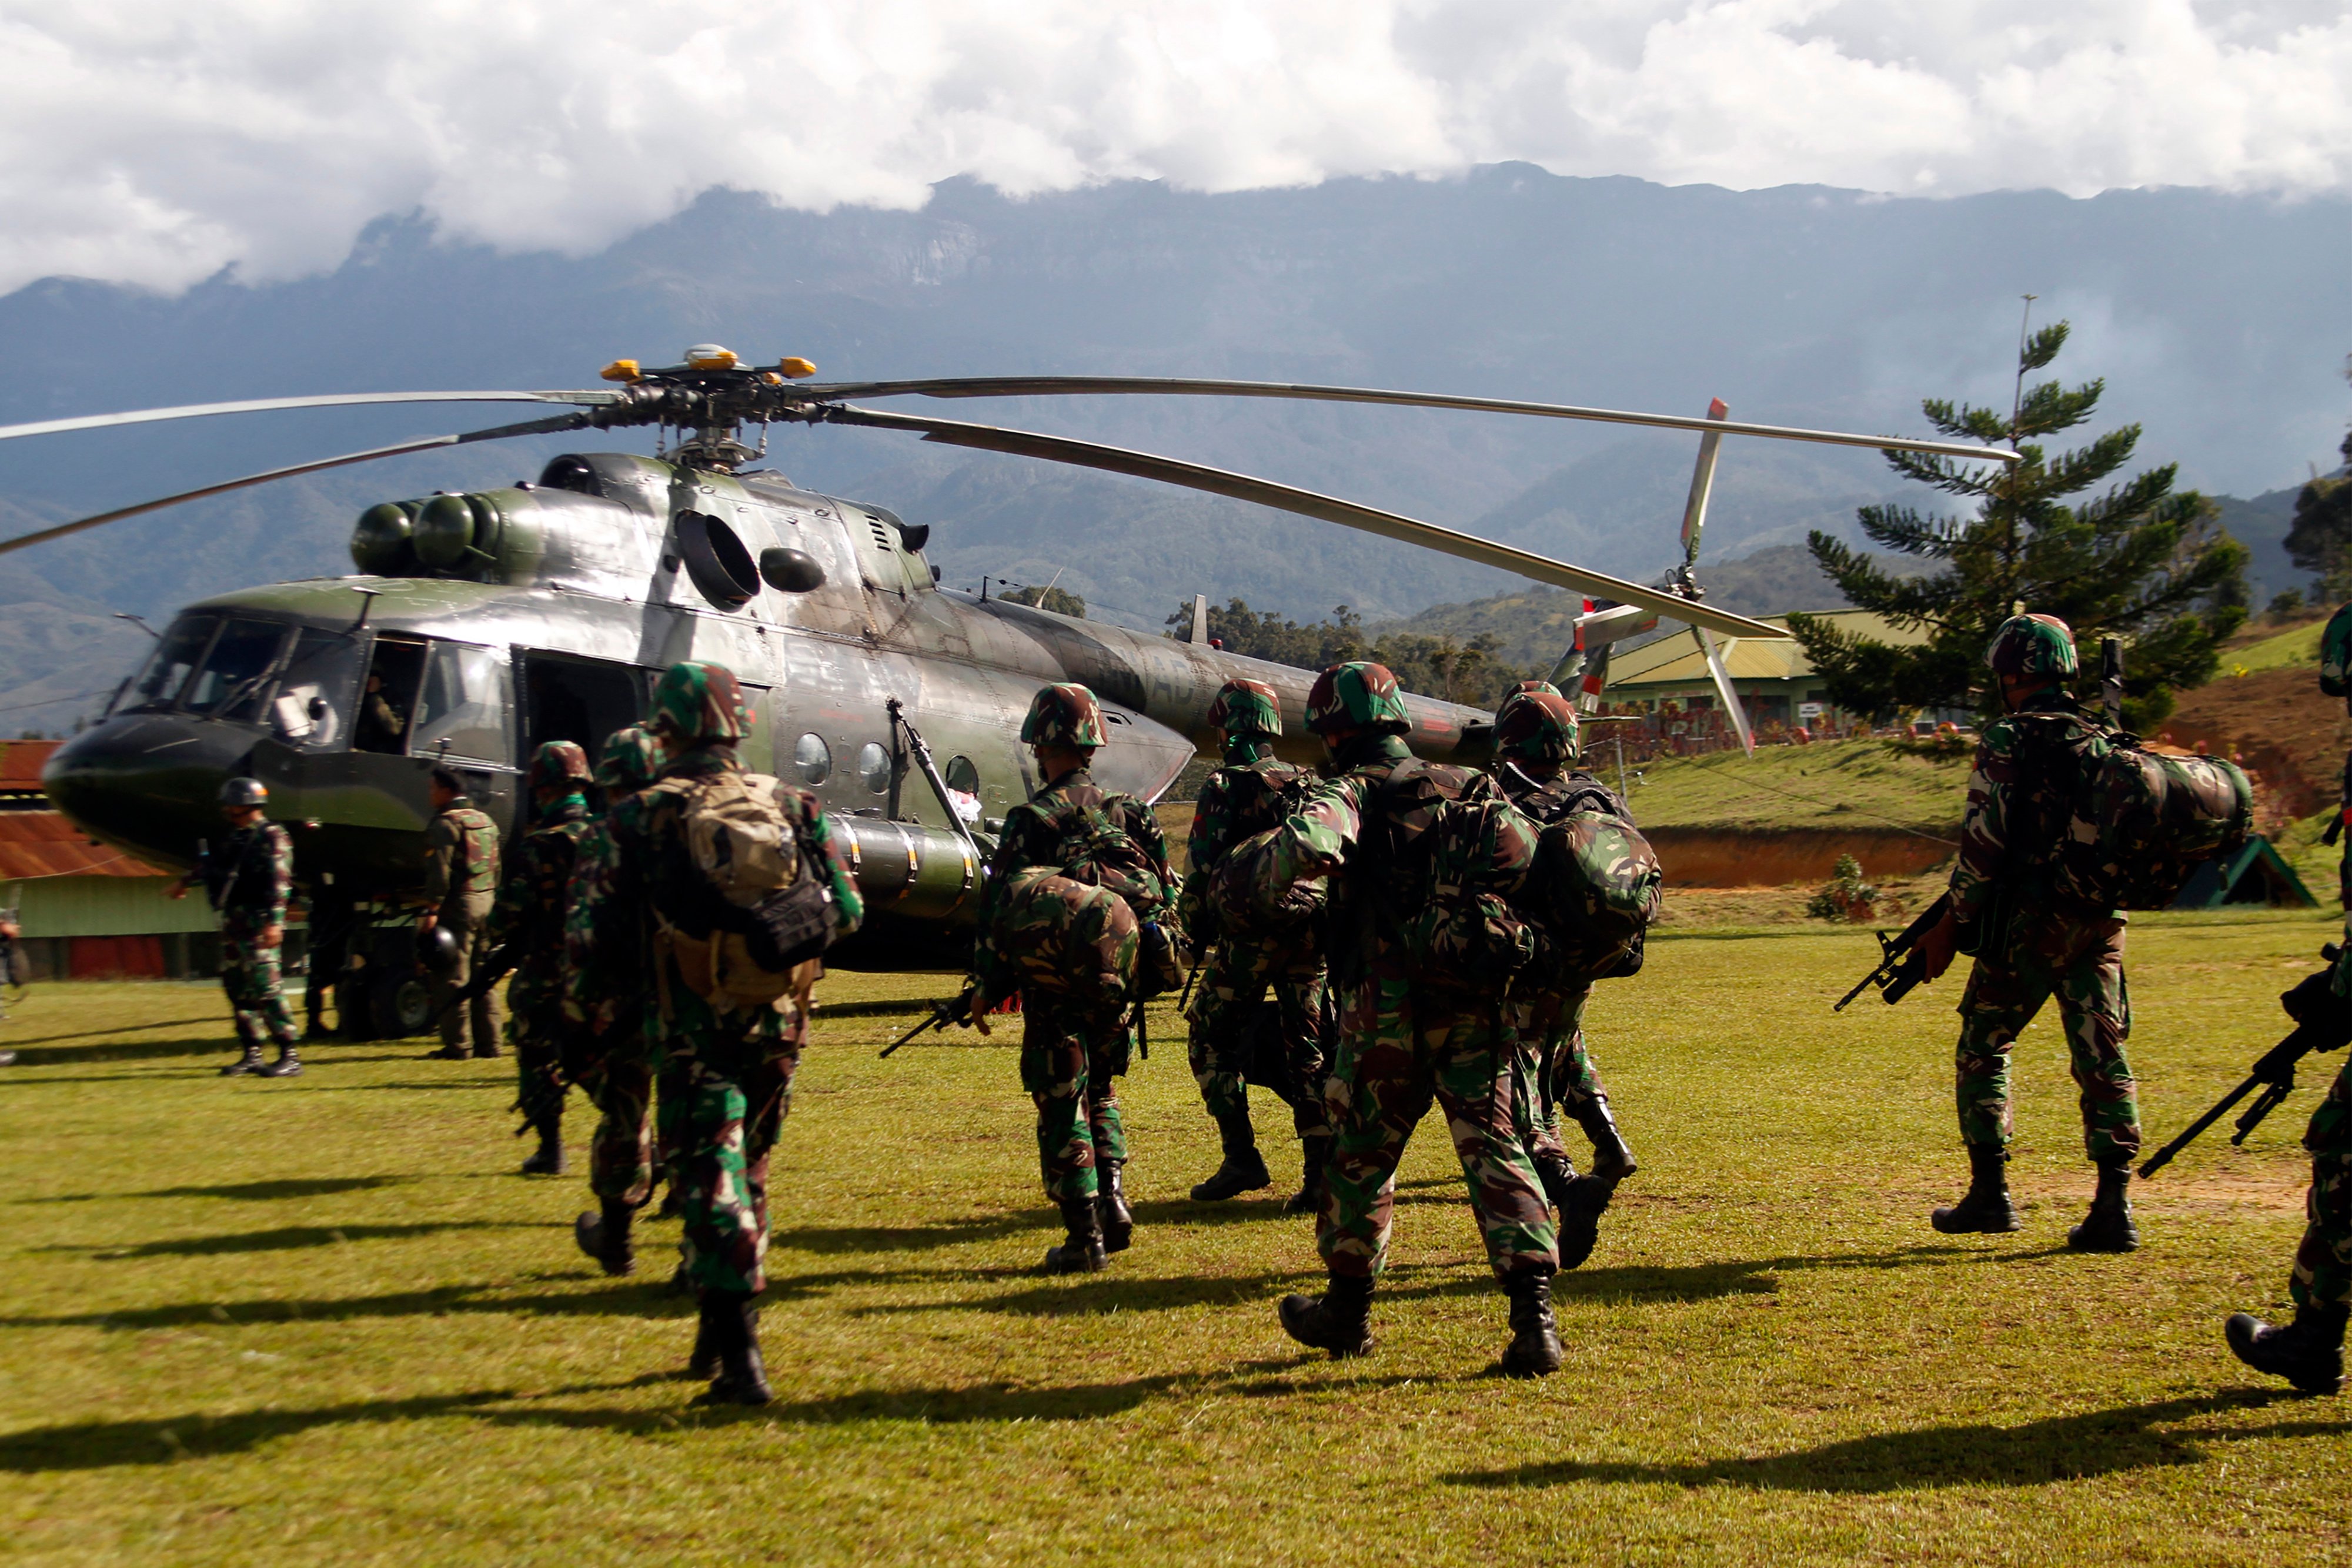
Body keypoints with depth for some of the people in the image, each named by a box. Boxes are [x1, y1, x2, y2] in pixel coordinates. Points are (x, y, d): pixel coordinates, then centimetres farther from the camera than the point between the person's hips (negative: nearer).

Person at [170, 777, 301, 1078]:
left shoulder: (271, 837, -10)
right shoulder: (235, 837, 17)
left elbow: (278, 883, -19)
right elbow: (213, 863, 36)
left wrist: (274, 922, -27)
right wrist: (187, 881, 50)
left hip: (257, 922, -9)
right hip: (233, 920, 9)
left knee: (265, 990, -13)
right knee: (237, 988, 9)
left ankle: (290, 1058, -12)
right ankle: (251, 1055, 14)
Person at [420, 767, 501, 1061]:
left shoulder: (445, 824, -9)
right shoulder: (486, 822, 16)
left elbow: (440, 871, -17)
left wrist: (432, 910, -18)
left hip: (457, 905, -8)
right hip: (486, 904, 8)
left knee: (453, 979, -4)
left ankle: (456, 1045, -5)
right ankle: (488, 1043, 12)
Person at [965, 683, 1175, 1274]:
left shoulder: (1031, 820, -10)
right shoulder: (1131, 814, 8)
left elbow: (1000, 907, -11)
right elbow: (1165, 893, 12)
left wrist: (984, 989, -3)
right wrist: (1145, 968, 21)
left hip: (1055, 989, -5)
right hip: (1115, 983, 5)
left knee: (1062, 1109, 2)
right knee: (1098, 1092, 22)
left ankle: (1085, 1240, 2)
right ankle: (1112, 1197, 6)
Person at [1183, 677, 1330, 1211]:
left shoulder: (1222, 788, -5)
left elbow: (1200, 872, -8)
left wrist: (1197, 933, 4)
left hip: (1248, 934, -5)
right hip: (1311, 935, 5)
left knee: (1214, 1044, 10)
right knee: (1310, 1051, 7)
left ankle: (1242, 1157, 3)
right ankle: (1321, 1175, 3)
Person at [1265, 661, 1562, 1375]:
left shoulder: (1352, 789, -4)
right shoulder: (1473, 788, 12)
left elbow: (1308, 844, -25)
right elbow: (1531, 863, 2)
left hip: (1389, 1006, -3)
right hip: (1478, 1003, 4)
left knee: (1362, 1155, 12)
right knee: (1495, 1149, 3)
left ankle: (1348, 1308, 26)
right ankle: (1534, 1315, -10)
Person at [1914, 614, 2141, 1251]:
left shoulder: (2007, 739, -9)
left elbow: (1984, 842, -13)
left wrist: (1952, 923, -6)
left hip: (2029, 922, -5)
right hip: (2102, 923, 5)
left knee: (1982, 1048, 9)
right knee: (2103, 1059, 5)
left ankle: (1990, 1193, 9)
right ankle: (2114, 1205, 0)